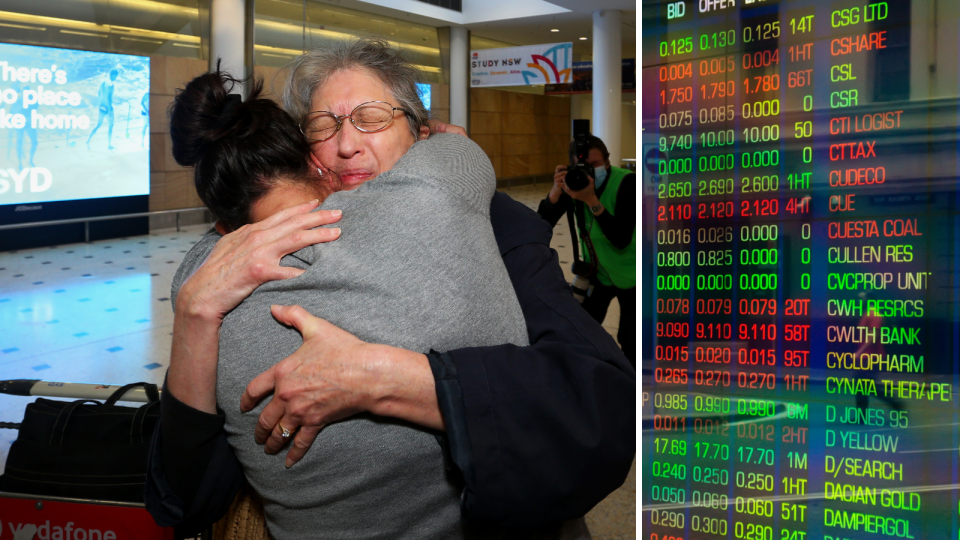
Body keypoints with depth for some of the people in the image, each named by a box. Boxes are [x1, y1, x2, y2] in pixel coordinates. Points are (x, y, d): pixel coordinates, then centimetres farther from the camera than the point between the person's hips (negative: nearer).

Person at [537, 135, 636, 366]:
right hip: (596, 271, 4)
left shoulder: (626, 182, -24)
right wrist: (556, 191, -32)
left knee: (630, 343, -6)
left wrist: (592, 200, -40)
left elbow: (621, 240, -32)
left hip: (629, 276, -4)